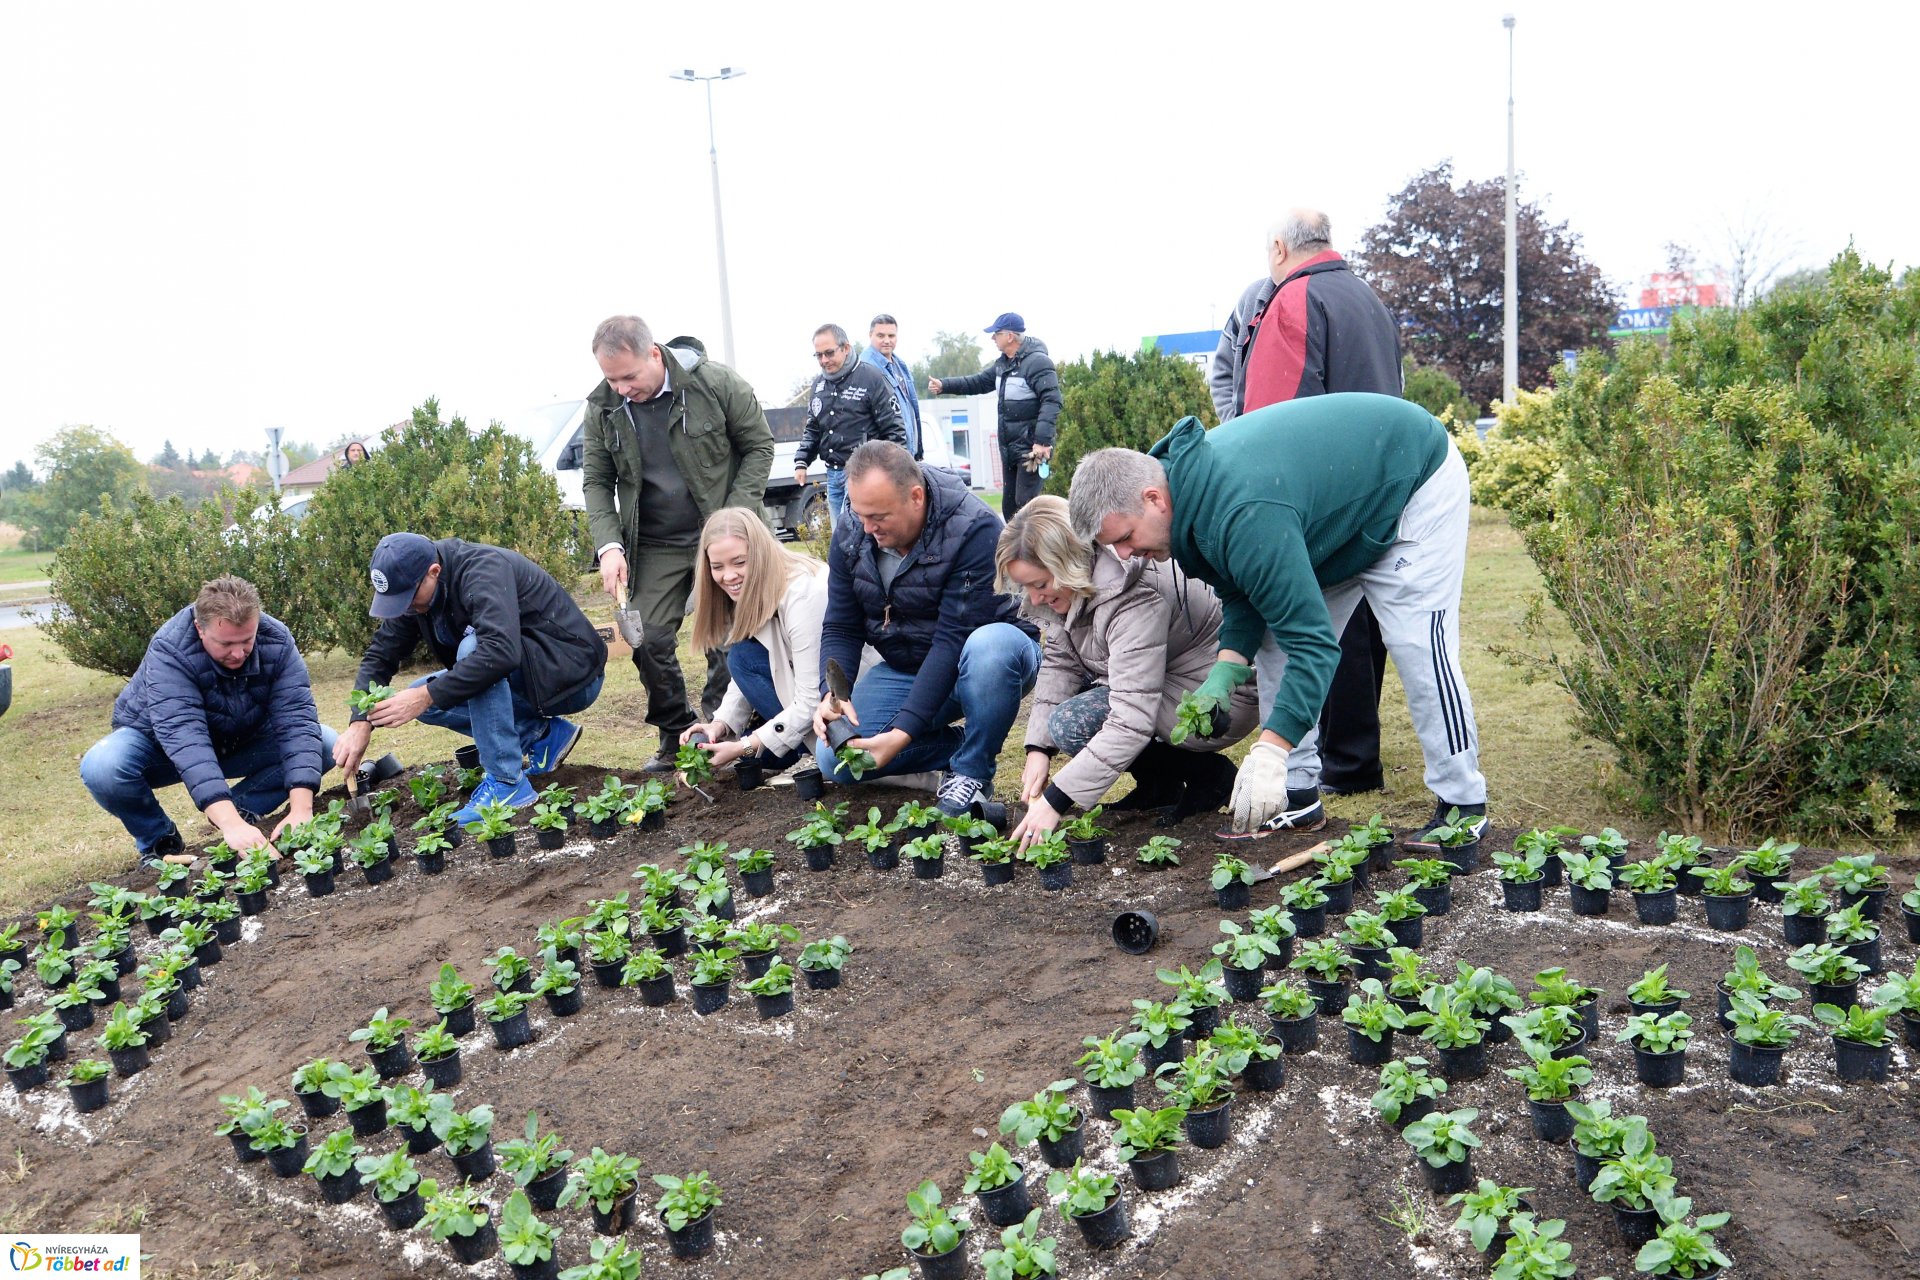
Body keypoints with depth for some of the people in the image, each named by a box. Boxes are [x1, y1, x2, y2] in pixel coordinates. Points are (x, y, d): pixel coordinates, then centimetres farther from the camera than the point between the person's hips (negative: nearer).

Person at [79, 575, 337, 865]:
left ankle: (244, 809, -2)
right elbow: (183, 736, -44)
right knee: (101, 768, -33)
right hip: (160, 746, -2)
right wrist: (230, 824, -56)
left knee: (325, 744, -20)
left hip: (240, 743, 2)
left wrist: (301, 809, -43)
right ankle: (158, 839, -5)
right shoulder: (169, 651, -33)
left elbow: (296, 719, -30)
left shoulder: (277, 642, -23)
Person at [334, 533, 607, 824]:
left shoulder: (483, 568, -26)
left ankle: (507, 783, -24)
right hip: (521, 676, 9)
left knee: (472, 648, -31)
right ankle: (542, 735, 1)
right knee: (420, 698, -2)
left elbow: (502, 651, -41)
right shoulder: (411, 588, -2)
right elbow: (380, 654, -1)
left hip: (573, 674, -9)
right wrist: (360, 722, -16)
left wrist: (427, 696, -38)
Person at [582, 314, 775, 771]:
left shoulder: (716, 383, -13)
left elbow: (759, 446, -5)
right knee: (649, 639, -3)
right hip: (655, 544, 3)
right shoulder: (603, 408, -3)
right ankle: (675, 737, 15)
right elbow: (595, 481, 4)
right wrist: (609, 545, -11)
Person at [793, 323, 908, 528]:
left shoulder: (871, 378, -7)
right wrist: (801, 462, 10)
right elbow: (812, 429, 23)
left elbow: (893, 430, -8)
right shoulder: (819, 384, 14)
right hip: (833, 474, 7)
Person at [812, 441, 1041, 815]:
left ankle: (973, 771, -17)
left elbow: (954, 639, -30)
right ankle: (965, 747, 0)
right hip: (904, 668, 5)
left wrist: (903, 732, -34)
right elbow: (840, 629, -3)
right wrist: (833, 694, -24)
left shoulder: (974, 529, -27)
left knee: (989, 647, -41)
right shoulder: (849, 538, -7)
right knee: (833, 758, -13)